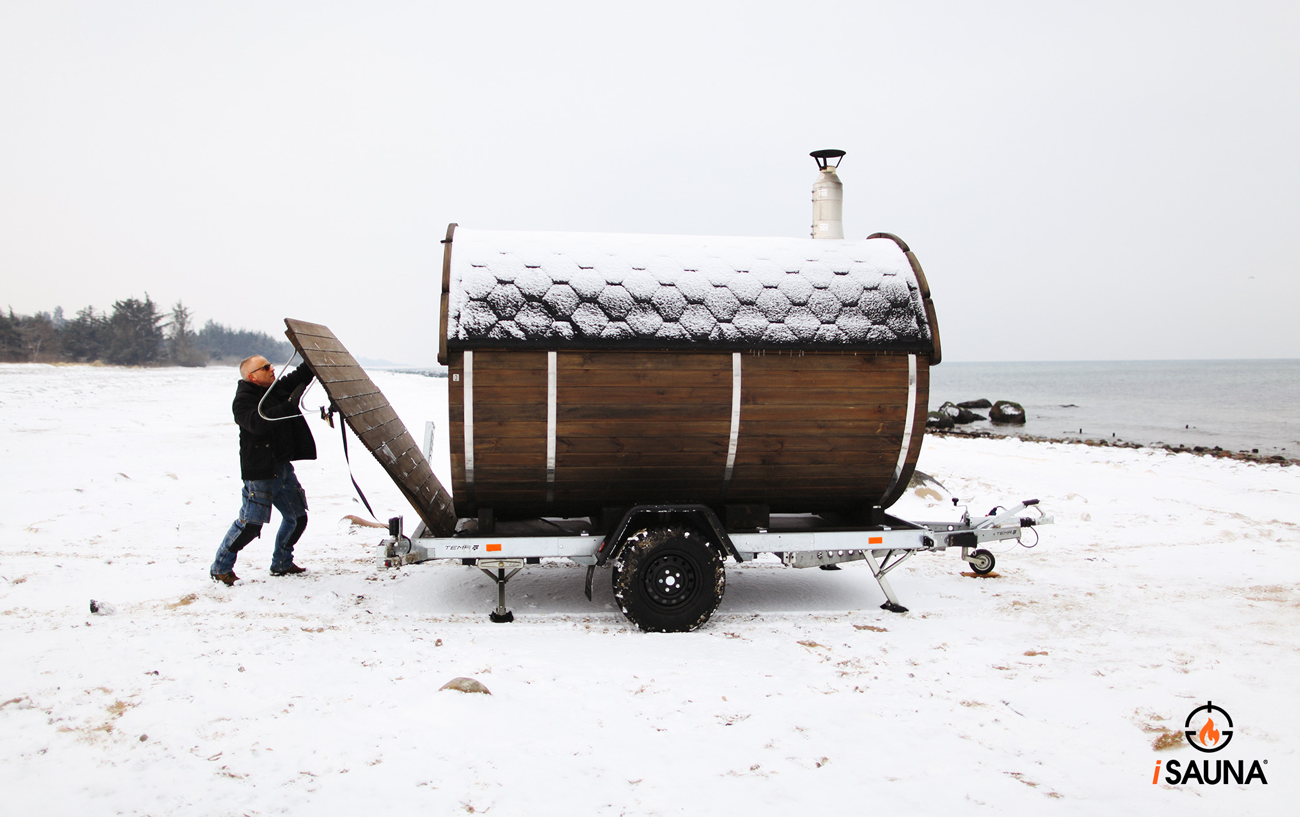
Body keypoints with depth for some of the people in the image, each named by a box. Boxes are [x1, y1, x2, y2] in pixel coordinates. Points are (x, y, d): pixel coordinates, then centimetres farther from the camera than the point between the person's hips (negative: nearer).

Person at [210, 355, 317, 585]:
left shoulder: (278, 388, 10)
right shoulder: (243, 401, -13)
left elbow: (300, 376, 23)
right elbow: (259, 422, -31)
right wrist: (289, 406, -36)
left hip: (283, 468, 8)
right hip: (260, 473, -8)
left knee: (297, 518, 13)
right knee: (250, 523, -8)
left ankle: (281, 564, 28)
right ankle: (221, 568, 8)